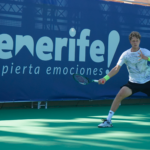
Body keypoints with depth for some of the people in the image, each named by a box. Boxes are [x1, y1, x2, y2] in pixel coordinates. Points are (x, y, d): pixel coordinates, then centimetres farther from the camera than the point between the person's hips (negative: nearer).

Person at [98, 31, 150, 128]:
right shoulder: (126, 54, -5)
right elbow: (117, 68, -8)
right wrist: (105, 78, -20)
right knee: (120, 94, -23)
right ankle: (108, 120, -18)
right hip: (133, 83, 0)